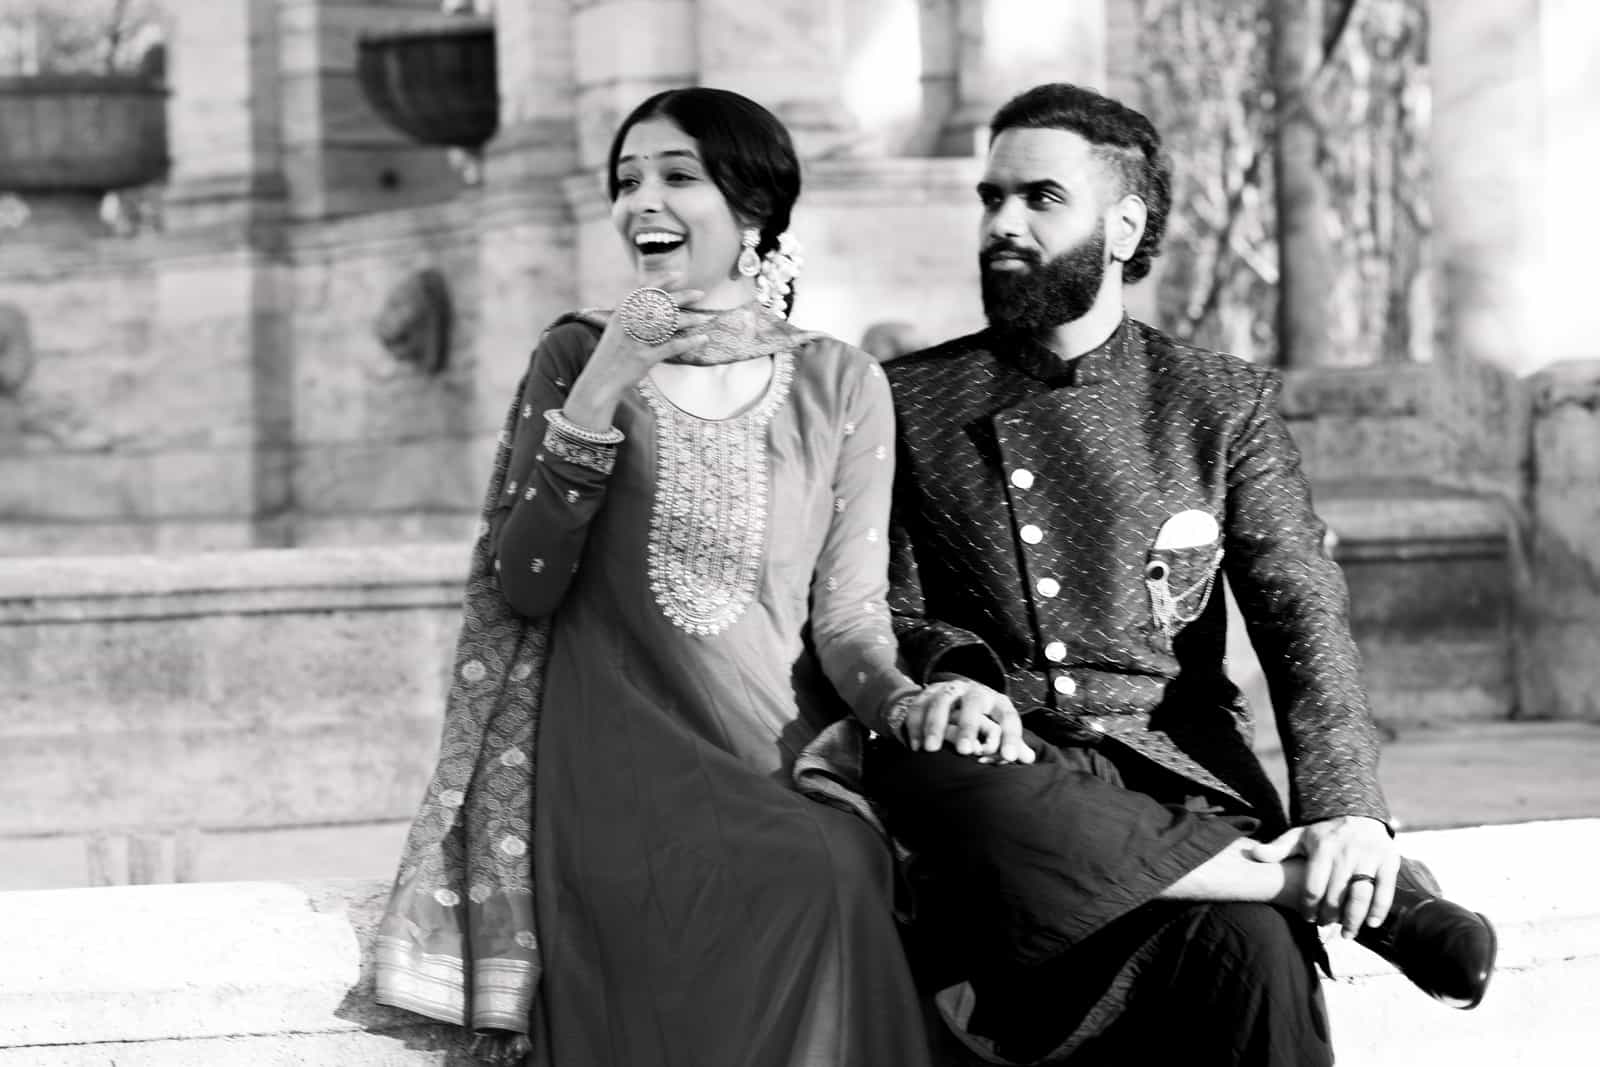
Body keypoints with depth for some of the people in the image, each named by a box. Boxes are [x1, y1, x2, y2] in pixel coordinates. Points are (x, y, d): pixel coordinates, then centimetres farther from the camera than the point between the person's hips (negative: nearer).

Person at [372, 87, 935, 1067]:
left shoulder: (841, 385, 10)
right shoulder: (578, 355, 9)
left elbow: (847, 612, 6)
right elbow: (521, 589, 0)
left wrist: (913, 699, -17)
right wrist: (599, 395, -10)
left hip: (781, 763, 1)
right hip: (621, 761, -1)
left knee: (854, 870, -34)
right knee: (806, 885, -32)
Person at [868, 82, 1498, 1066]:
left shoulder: (1224, 404, 11)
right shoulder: (910, 400, 12)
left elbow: (1302, 615, 2)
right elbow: (889, 609, 7)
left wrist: (1346, 809, -16)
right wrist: (954, 674, -18)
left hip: (1175, 764, -1)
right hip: (1008, 763, 2)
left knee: (1243, 944, -38)